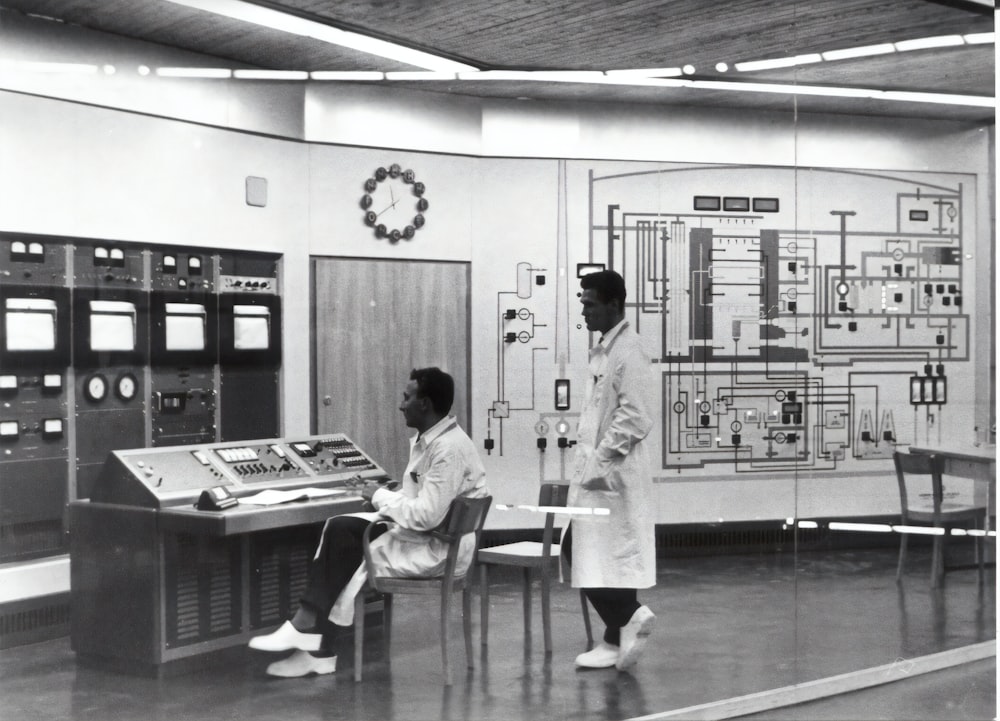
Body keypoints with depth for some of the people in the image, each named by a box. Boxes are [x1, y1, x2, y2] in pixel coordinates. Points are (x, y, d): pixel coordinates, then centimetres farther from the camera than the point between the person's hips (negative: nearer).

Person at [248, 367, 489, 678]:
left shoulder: (449, 449, -22)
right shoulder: (425, 440, 10)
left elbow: (426, 515, -27)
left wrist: (381, 497, -14)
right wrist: (385, 497, -1)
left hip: (440, 548, -9)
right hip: (419, 532, 9)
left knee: (350, 560, -13)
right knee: (339, 528, -6)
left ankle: (317, 651, 2)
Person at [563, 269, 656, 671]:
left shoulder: (628, 352, -15)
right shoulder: (602, 350, 15)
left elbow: (634, 419, -21)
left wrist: (601, 461, -18)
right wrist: (587, 461, 14)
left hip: (612, 476, -10)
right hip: (594, 473, 10)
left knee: (607, 558, -5)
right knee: (579, 551, 11)